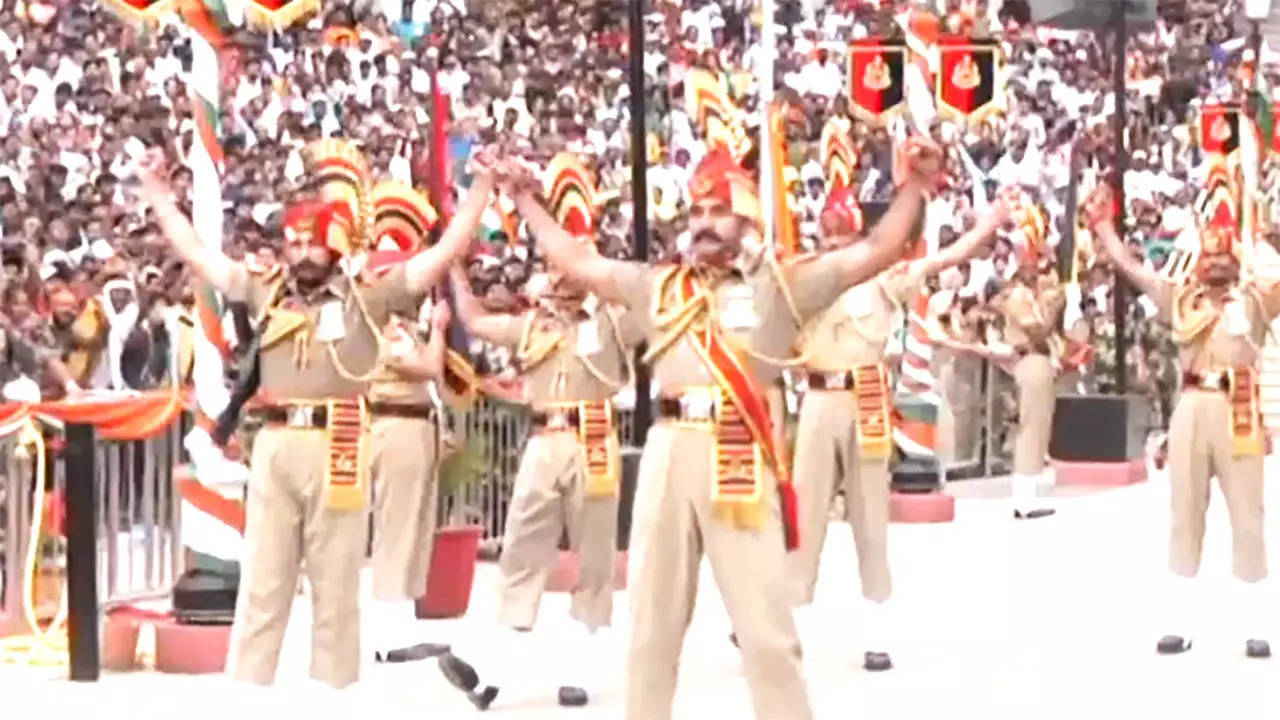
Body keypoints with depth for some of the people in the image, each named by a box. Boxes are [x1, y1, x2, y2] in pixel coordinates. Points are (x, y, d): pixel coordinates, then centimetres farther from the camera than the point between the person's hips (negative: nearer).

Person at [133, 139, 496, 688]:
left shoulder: (367, 299, 3)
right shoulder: (265, 292, 12)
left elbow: (444, 252, 1)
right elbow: (196, 252, 18)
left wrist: (481, 188, -4)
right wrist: (157, 192, 18)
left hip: (337, 449, -2)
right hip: (274, 447, 3)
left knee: (336, 587, 7)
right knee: (262, 582, 8)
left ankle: (335, 693, 16)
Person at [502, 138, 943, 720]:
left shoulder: (781, 284, 6)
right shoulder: (657, 284, 16)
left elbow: (876, 252, 1)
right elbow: (575, 261, 22)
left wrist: (915, 186, -9)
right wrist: (527, 202, 25)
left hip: (740, 457, -4)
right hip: (668, 453, 4)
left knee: (765, 622, -1)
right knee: (653, 616, 14)